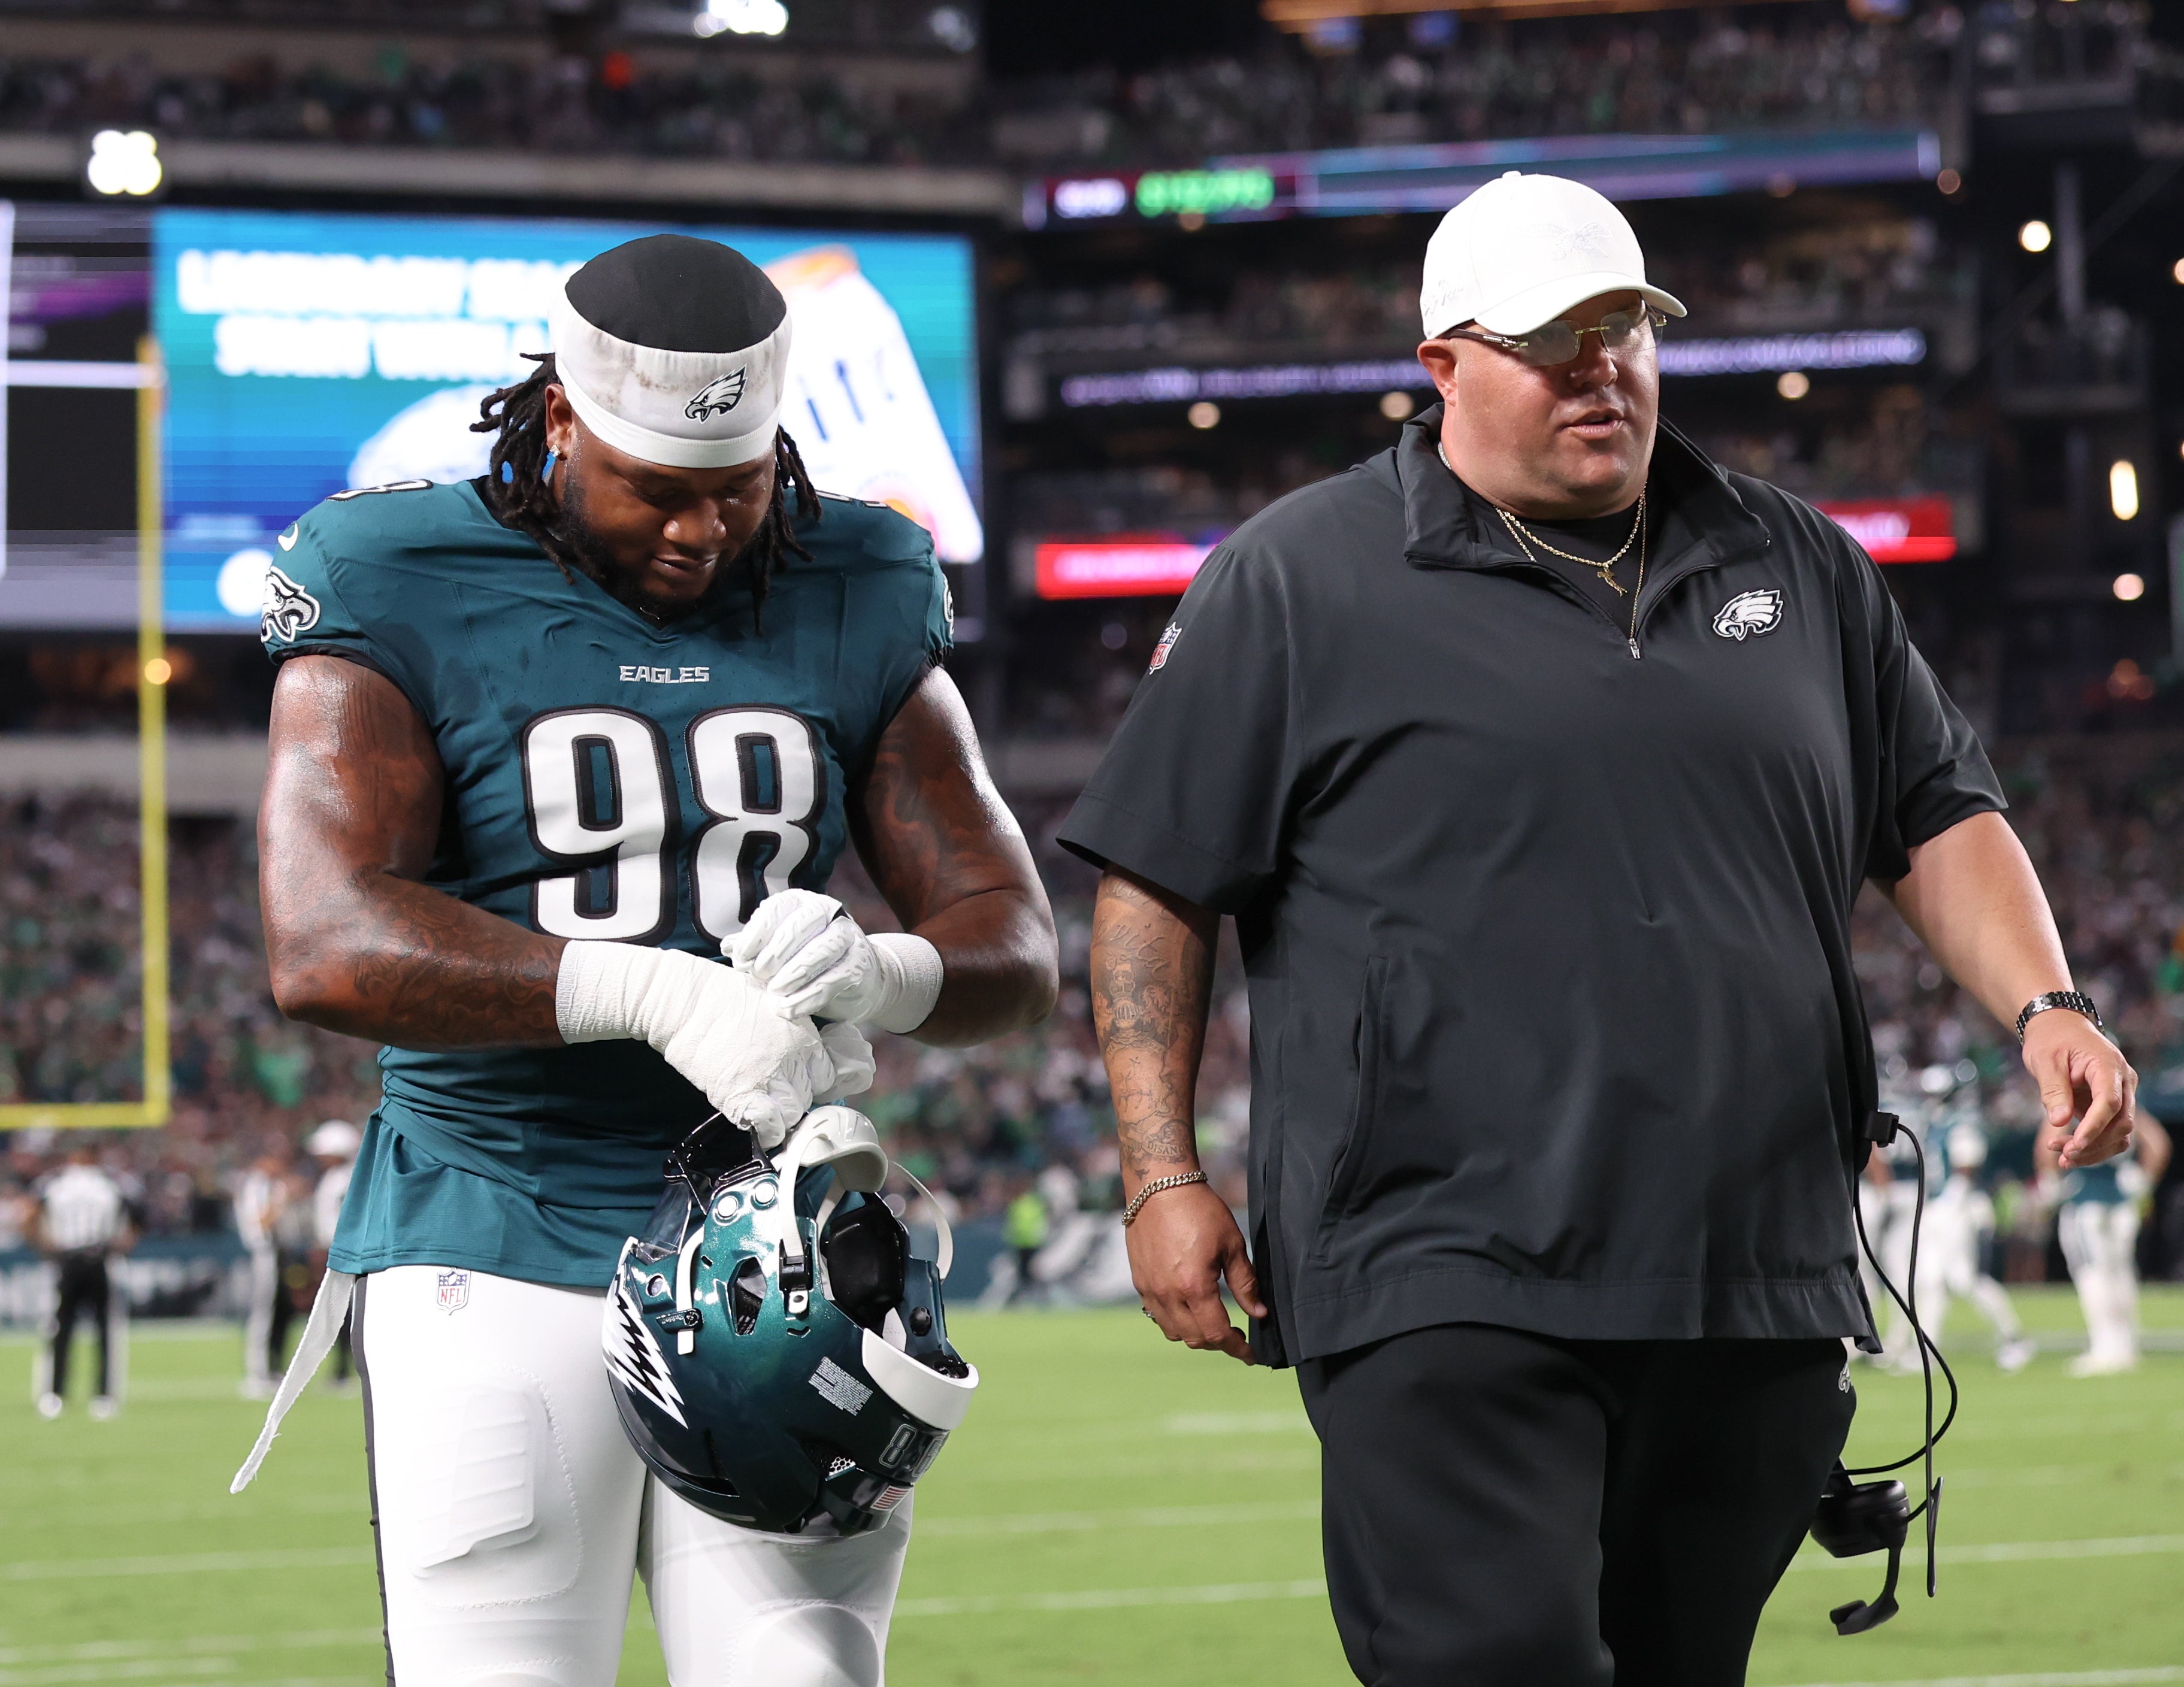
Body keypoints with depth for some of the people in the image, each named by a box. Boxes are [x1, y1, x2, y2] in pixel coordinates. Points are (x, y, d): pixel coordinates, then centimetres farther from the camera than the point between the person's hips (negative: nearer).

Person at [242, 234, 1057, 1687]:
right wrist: (658, 990, -30)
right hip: (499, 1245, -3)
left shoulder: (859, 600, 8)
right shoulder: (401, 589, -4)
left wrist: (877, 974, -18)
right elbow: (327, 949, -18)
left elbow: (1016, 946, 7)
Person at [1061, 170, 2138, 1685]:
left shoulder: (1797, 569, 17)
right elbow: (1155, 880, 4)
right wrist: (1165, 1176, -2)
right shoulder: (1296, 583, 3)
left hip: (1760, 1289, 5)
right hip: (1443, 1294, -5)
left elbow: (1935, 819, 23)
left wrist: (2043, 1006, 5)